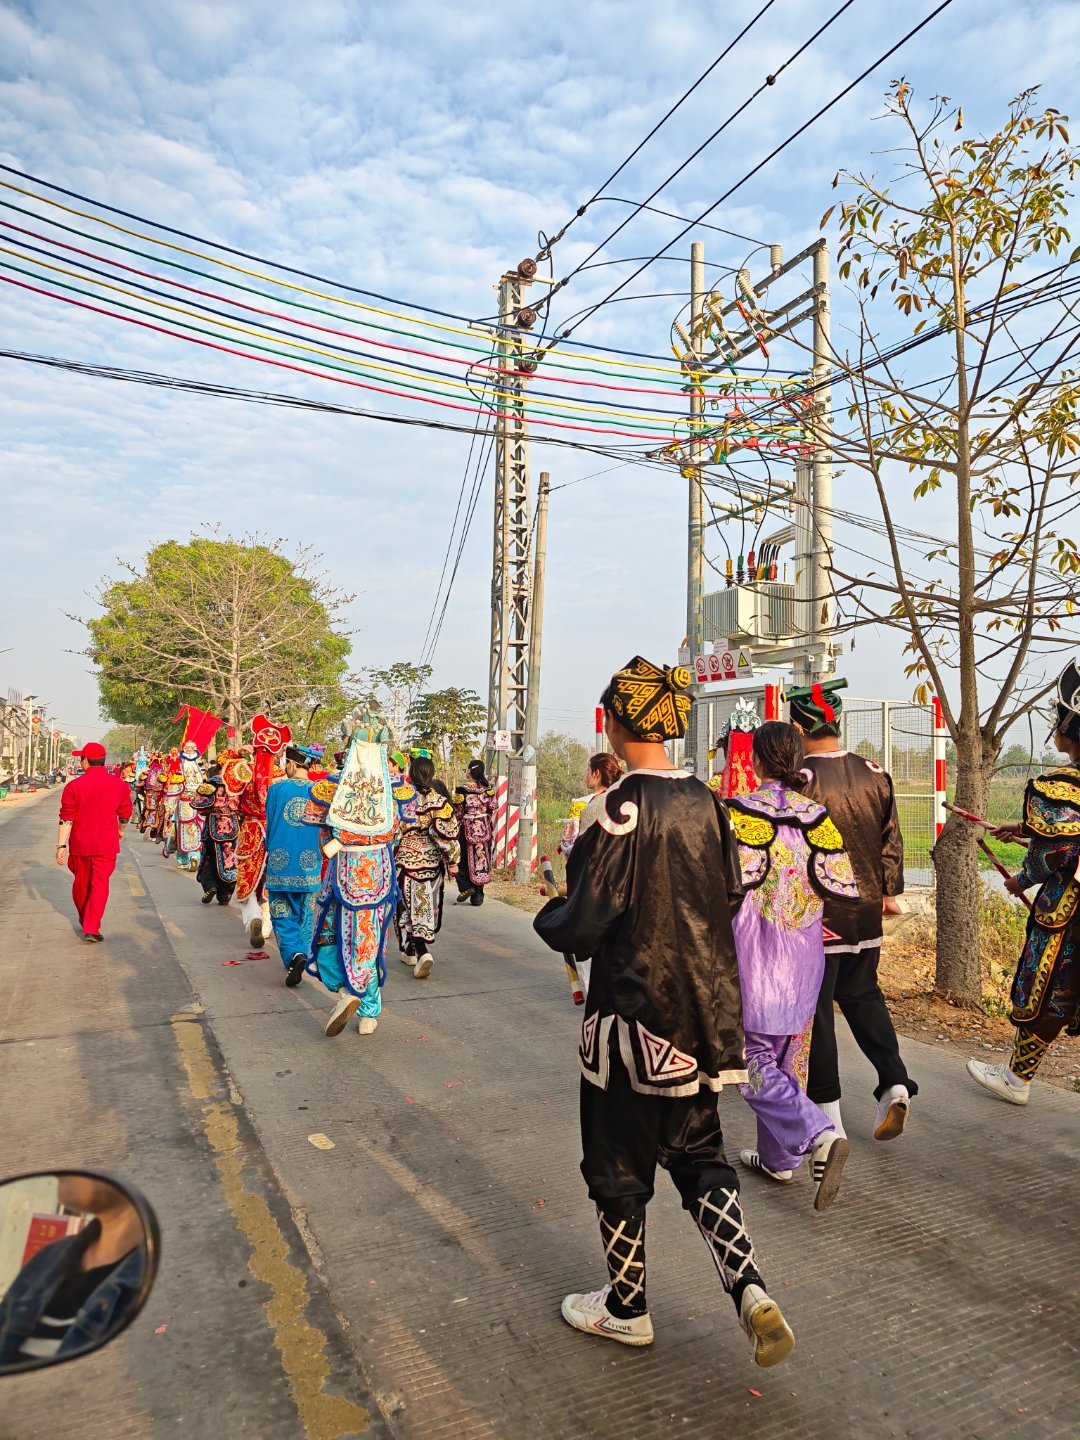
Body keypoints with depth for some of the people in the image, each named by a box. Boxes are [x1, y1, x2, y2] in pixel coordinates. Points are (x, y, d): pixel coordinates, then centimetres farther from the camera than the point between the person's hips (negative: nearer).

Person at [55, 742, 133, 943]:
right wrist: (121, 829, 28)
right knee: (100, 884, 0)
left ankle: (83, 919, 37)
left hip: (80, 844, 1)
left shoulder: (74, 786, -8)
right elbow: (125, 813, 9)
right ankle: (91, 928, -7)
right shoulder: (118, 784, -2)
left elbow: (66, 820, -9)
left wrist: (61, 845, -5)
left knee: (81, 883, 18)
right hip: (106, 844, -1)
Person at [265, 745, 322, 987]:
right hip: (309, 865, 1)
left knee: (282, 915, 5)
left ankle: (294, 955, -16)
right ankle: (301, 954, 20)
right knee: (305, 916, 15)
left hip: (280, 863, -1)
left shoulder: (276, 789, -4)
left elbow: (269, 825, 6)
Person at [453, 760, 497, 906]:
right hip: (485, 828, 3)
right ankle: (477, 895, 9)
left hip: (467, 828, -3)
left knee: (464, 859, 12)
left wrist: (455, 830, 6)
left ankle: (466, 887, -3)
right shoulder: (489, 788, -1)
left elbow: (457, 811, -6)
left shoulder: (462, 789, -10)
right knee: (482, 859, 7)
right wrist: (491, 830, 12)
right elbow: (492, 810, 2)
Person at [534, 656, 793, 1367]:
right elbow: (731, 895, 9)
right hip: (705, 1007, 7)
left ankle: (626, 1309, 31)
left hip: (634, 1014, -6)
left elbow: (583, 924, -20)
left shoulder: (625, 808, -21)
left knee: (617, 1164, 14)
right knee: (699, 1154, 23)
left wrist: (547, 917, 2)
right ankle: (750, 1288, 11)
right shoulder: (706, 801, 0)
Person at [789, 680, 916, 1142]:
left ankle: (826, 1116, 14)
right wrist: (890, 891, 18)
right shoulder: (874, 773, 1)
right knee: (863, 995, 24)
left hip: (817, 913, -6)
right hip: (866, 908, 6)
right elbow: (891, 839, 8)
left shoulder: (798, 779, -17)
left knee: (815, 1007, 6)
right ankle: (894, 1083, 14)